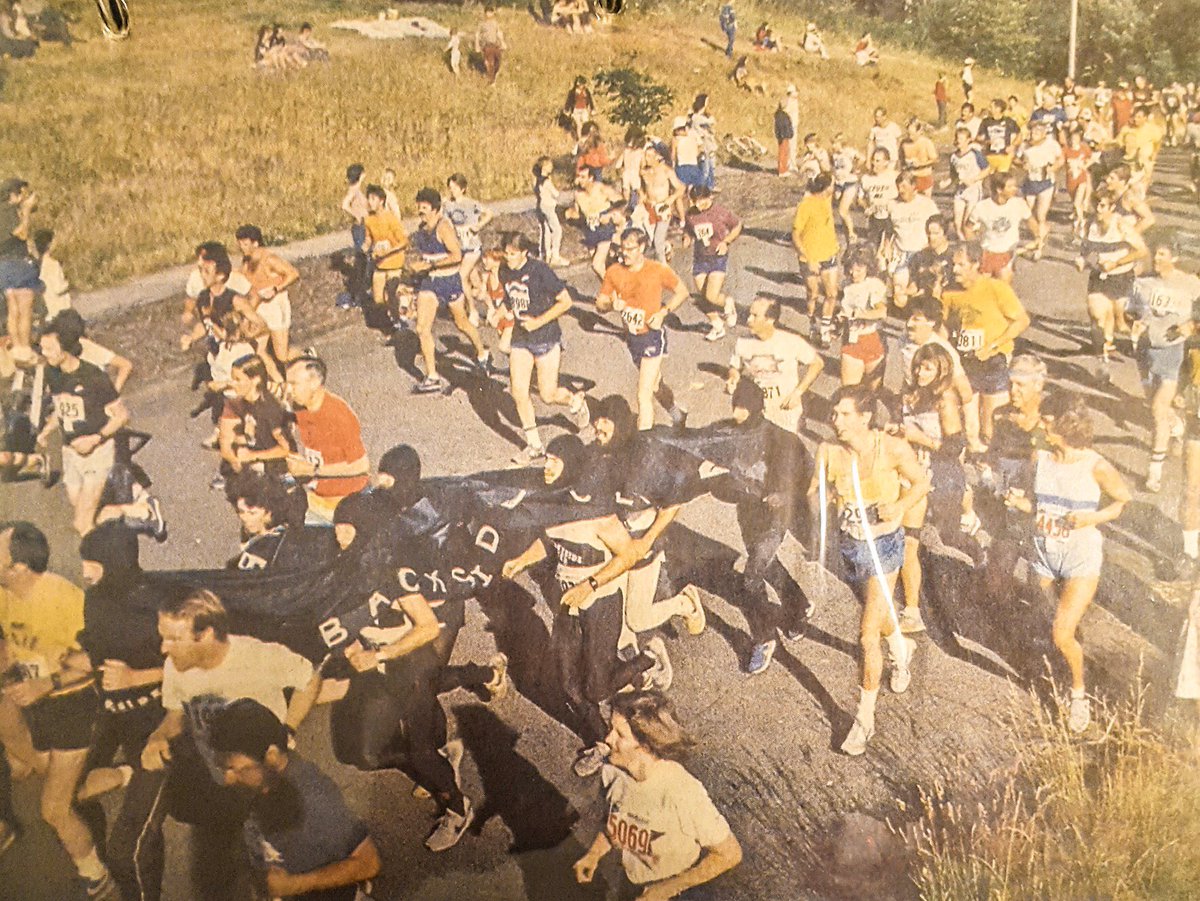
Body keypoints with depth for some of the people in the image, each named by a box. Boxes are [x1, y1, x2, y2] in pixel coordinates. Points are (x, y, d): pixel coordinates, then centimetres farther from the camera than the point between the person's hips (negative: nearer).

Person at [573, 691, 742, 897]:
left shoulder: (683, 794, -28)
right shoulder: (614, 773, -11)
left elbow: (730, 854, -18)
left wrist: (667, 888, -17)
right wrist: (593, 854, -6)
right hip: (627, 886, 4)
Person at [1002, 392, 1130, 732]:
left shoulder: (1096, 467, -17)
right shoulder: (1040, 458, -3)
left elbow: (1125, 501, -3)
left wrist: (1093, 518, -19)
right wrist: (1019, 500, -13)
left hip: (1081, 558, -5)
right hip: (1045, 556, 5)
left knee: (1063, 635, -11)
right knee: (1066, 625, 19)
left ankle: (1079, 693, 14)